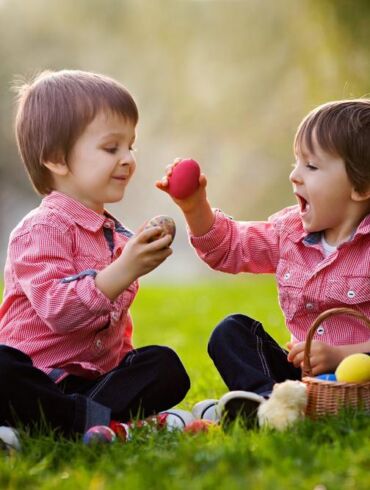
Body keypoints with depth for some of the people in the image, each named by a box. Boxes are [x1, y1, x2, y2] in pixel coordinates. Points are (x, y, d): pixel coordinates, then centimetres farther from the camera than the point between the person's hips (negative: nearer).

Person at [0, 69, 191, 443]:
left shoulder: (118, 236, 17)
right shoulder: (42, 230, -10)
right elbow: (56, 309, -25)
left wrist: (125, 363, 14)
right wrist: (125, 271, -32)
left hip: (95, 376, 7)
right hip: (39, 378, -7)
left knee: (166, 366, -15)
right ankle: (94, 420, -36)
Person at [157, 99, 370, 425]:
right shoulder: (290, 230, 9)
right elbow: (229, 246, 20)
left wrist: (338, 356, -26)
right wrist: (195, 207, 4)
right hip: (299, 372, 7)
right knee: (233, 330, -4)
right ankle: (265, 397, -31)